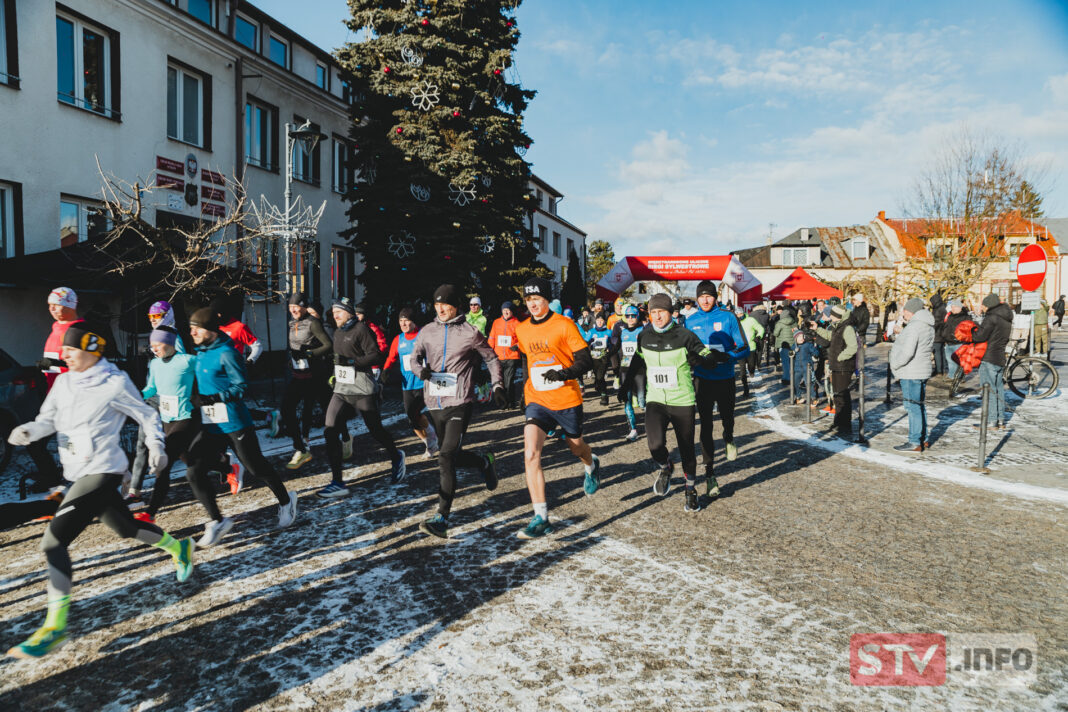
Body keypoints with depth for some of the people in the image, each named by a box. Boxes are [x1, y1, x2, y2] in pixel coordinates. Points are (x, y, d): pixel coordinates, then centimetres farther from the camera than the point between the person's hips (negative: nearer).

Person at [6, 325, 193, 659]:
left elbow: (147, 415, -2)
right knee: (125, 527, 22)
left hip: (102, 472, -8)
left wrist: (157, 446, -8)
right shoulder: (63, 382, 6)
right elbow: (48, 419, 9)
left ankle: (55, 627, -8)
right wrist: (28, 431, -11)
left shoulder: (114, 383, -13)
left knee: (54, 540, -14)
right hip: (78, 473, 8)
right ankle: (179, 548, 46)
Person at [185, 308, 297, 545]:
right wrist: (197, 398, 12)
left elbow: (241, 387, -16)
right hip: (210, 426, 7)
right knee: (194, 472, -2)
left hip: (235, 424, -7)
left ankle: (286, 501, 30)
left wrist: (210, 398, -22)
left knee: (256, 467, 6)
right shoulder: (201, 353, 10)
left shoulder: (226, 353, -15)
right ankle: (217, 521, 10)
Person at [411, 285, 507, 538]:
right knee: (449, 455, 16)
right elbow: (415, 355, 15)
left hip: (459, 403, -5)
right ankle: (484, 462, 45)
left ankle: (442, 518, -15)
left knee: (446, 457, -16)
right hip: (434, 403, 5)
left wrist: (497, 386, 2)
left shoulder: (470, 333, -1)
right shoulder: (427, 331, 8)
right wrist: (421, 369, -7)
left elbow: (491, 358, 10)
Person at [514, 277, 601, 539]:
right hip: (537, 400, 3)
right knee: (530, 454, -16)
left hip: (567, 400, -3)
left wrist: (563, 374, -28)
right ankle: (541, 517, -11)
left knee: (576, 447, 18)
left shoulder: (564, 325, -10)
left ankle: (591, 465, 58)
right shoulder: (522, 330, 5)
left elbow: (586, 360, -12)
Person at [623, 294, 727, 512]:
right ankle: (665, 468, 16)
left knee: (687, 449, 7)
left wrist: (699, 360, -28)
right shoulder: (644, 337, 2)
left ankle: (691, 491, 31)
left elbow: (709, 358, -6)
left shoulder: (684, 336, -8)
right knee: (655, 444, -19)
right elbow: (637, 361, 20)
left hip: (682, 402, -1)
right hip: (655, 400, 2)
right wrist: (626, 384, 22)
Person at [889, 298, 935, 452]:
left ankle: (915, 443, -1)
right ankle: (923, 439, 26)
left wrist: (894, 365, -11)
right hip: (922, 371, 10)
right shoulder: (927, 325, 13)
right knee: (919, 406, 17)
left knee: (913, 407, -5)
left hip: (911, 373, -10)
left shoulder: (914, 326, -19)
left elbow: (907, 352, -25)